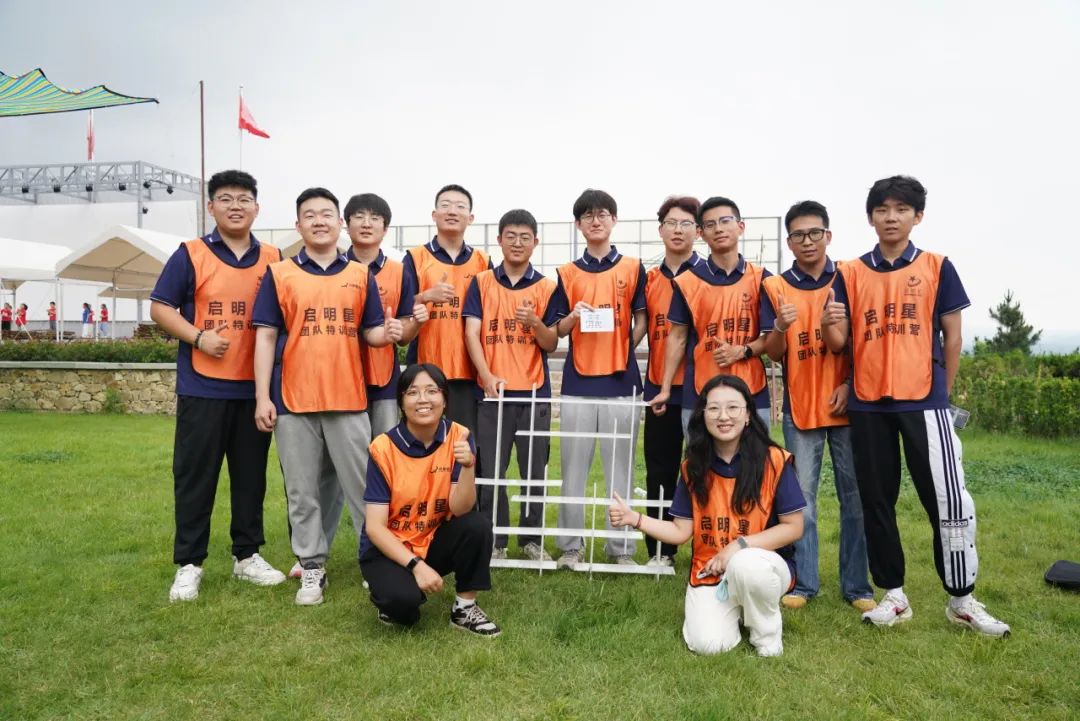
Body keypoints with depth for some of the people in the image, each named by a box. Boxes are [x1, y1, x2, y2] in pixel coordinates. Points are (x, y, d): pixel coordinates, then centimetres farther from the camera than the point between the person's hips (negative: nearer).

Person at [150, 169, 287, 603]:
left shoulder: (273, 259, 8)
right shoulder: (191, 255, 1)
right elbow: (160, 308, 0)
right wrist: (198, 337, -16)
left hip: (255, 387, 3)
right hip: (203, 387, -2)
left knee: (251, 474, 10)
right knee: (195, 475, 3)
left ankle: (247, 555, 23)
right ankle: (189, 563, 14)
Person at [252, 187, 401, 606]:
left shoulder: (361, 276, 8)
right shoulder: (279, 275, 5)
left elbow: (370, 333, 9)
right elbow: (265, 336, 1)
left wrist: (388, 333, -16)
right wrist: (262, 397, -5)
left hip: (349, 401, 0)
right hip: (293, 402, 0)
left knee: (363, 486, 5)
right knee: (303, 492, 8)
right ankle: (312, 568, 20)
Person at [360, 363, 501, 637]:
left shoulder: (458, 436, -12)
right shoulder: (384, 448, -17)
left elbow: (460, 509, -19)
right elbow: (374, 527, -17)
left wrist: (468, 466, -37)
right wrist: (416, 565, -29)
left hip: (434, 541, 3)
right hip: (388, 548, -2)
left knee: (477, 526, -27)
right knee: (404, 599, -32)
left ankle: (464, 608, -6)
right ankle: (391, 597, 5)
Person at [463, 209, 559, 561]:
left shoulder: (546, 287, 5)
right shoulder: (482, 283, 5)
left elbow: (552, 344, 2)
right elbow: (472, 334, -3)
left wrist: (536, 323, -19)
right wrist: (488, 377, -17)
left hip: (535, 393, 0)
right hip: (491, 391, 0)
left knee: (534, 470, 7)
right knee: (490, 470, 5)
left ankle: (532, 539, 21)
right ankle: (494, 541, 18)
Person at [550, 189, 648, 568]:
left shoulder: (632, 268, 7)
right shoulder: (568, 273, 10)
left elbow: (641, 321, 8)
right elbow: (558, 329, 10)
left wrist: (624, 352, -3)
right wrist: (574, 317, -10)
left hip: (621, 380, -1)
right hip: (578, 381, 1)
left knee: (620, 467, 3)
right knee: (573, 466, 5)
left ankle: (622, 547, 13)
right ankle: (570, 545, 15)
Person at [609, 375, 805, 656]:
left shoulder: (774, 461, -12)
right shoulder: (694, 466, -1)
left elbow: (793, 527, -9)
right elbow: (682, 530, 0)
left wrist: (738, 546, -20)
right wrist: (635, 519, -14)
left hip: (763, 563, -2)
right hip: (709, 571, 2)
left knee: (746, 565, -37)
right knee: (707, 644, -20)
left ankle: (768, 632, -4)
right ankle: (732, 608, 16)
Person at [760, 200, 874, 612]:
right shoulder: (775, 288, 3)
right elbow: (773, 354, -1)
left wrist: (850, 384, -8)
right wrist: (780, 326, -21)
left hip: (845, 405, 0)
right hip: (799, 408, 0)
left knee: (855, 497, 5)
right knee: (801, 498, 3)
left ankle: (857, 586, 14)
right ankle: (803, 583, 11)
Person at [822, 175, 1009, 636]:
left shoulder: (936, 267, 4)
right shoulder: (851, 274, 6)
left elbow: (952, 335, 6)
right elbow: (839, 343, 3)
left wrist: (941, 393, 4)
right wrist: (829, 325, -19)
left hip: (923, 401, -2)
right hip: (867, 404, 2)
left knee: (949, 501, -2)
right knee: (876, 502, 8)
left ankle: (962, 600, 14)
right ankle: (893, 595, 21)